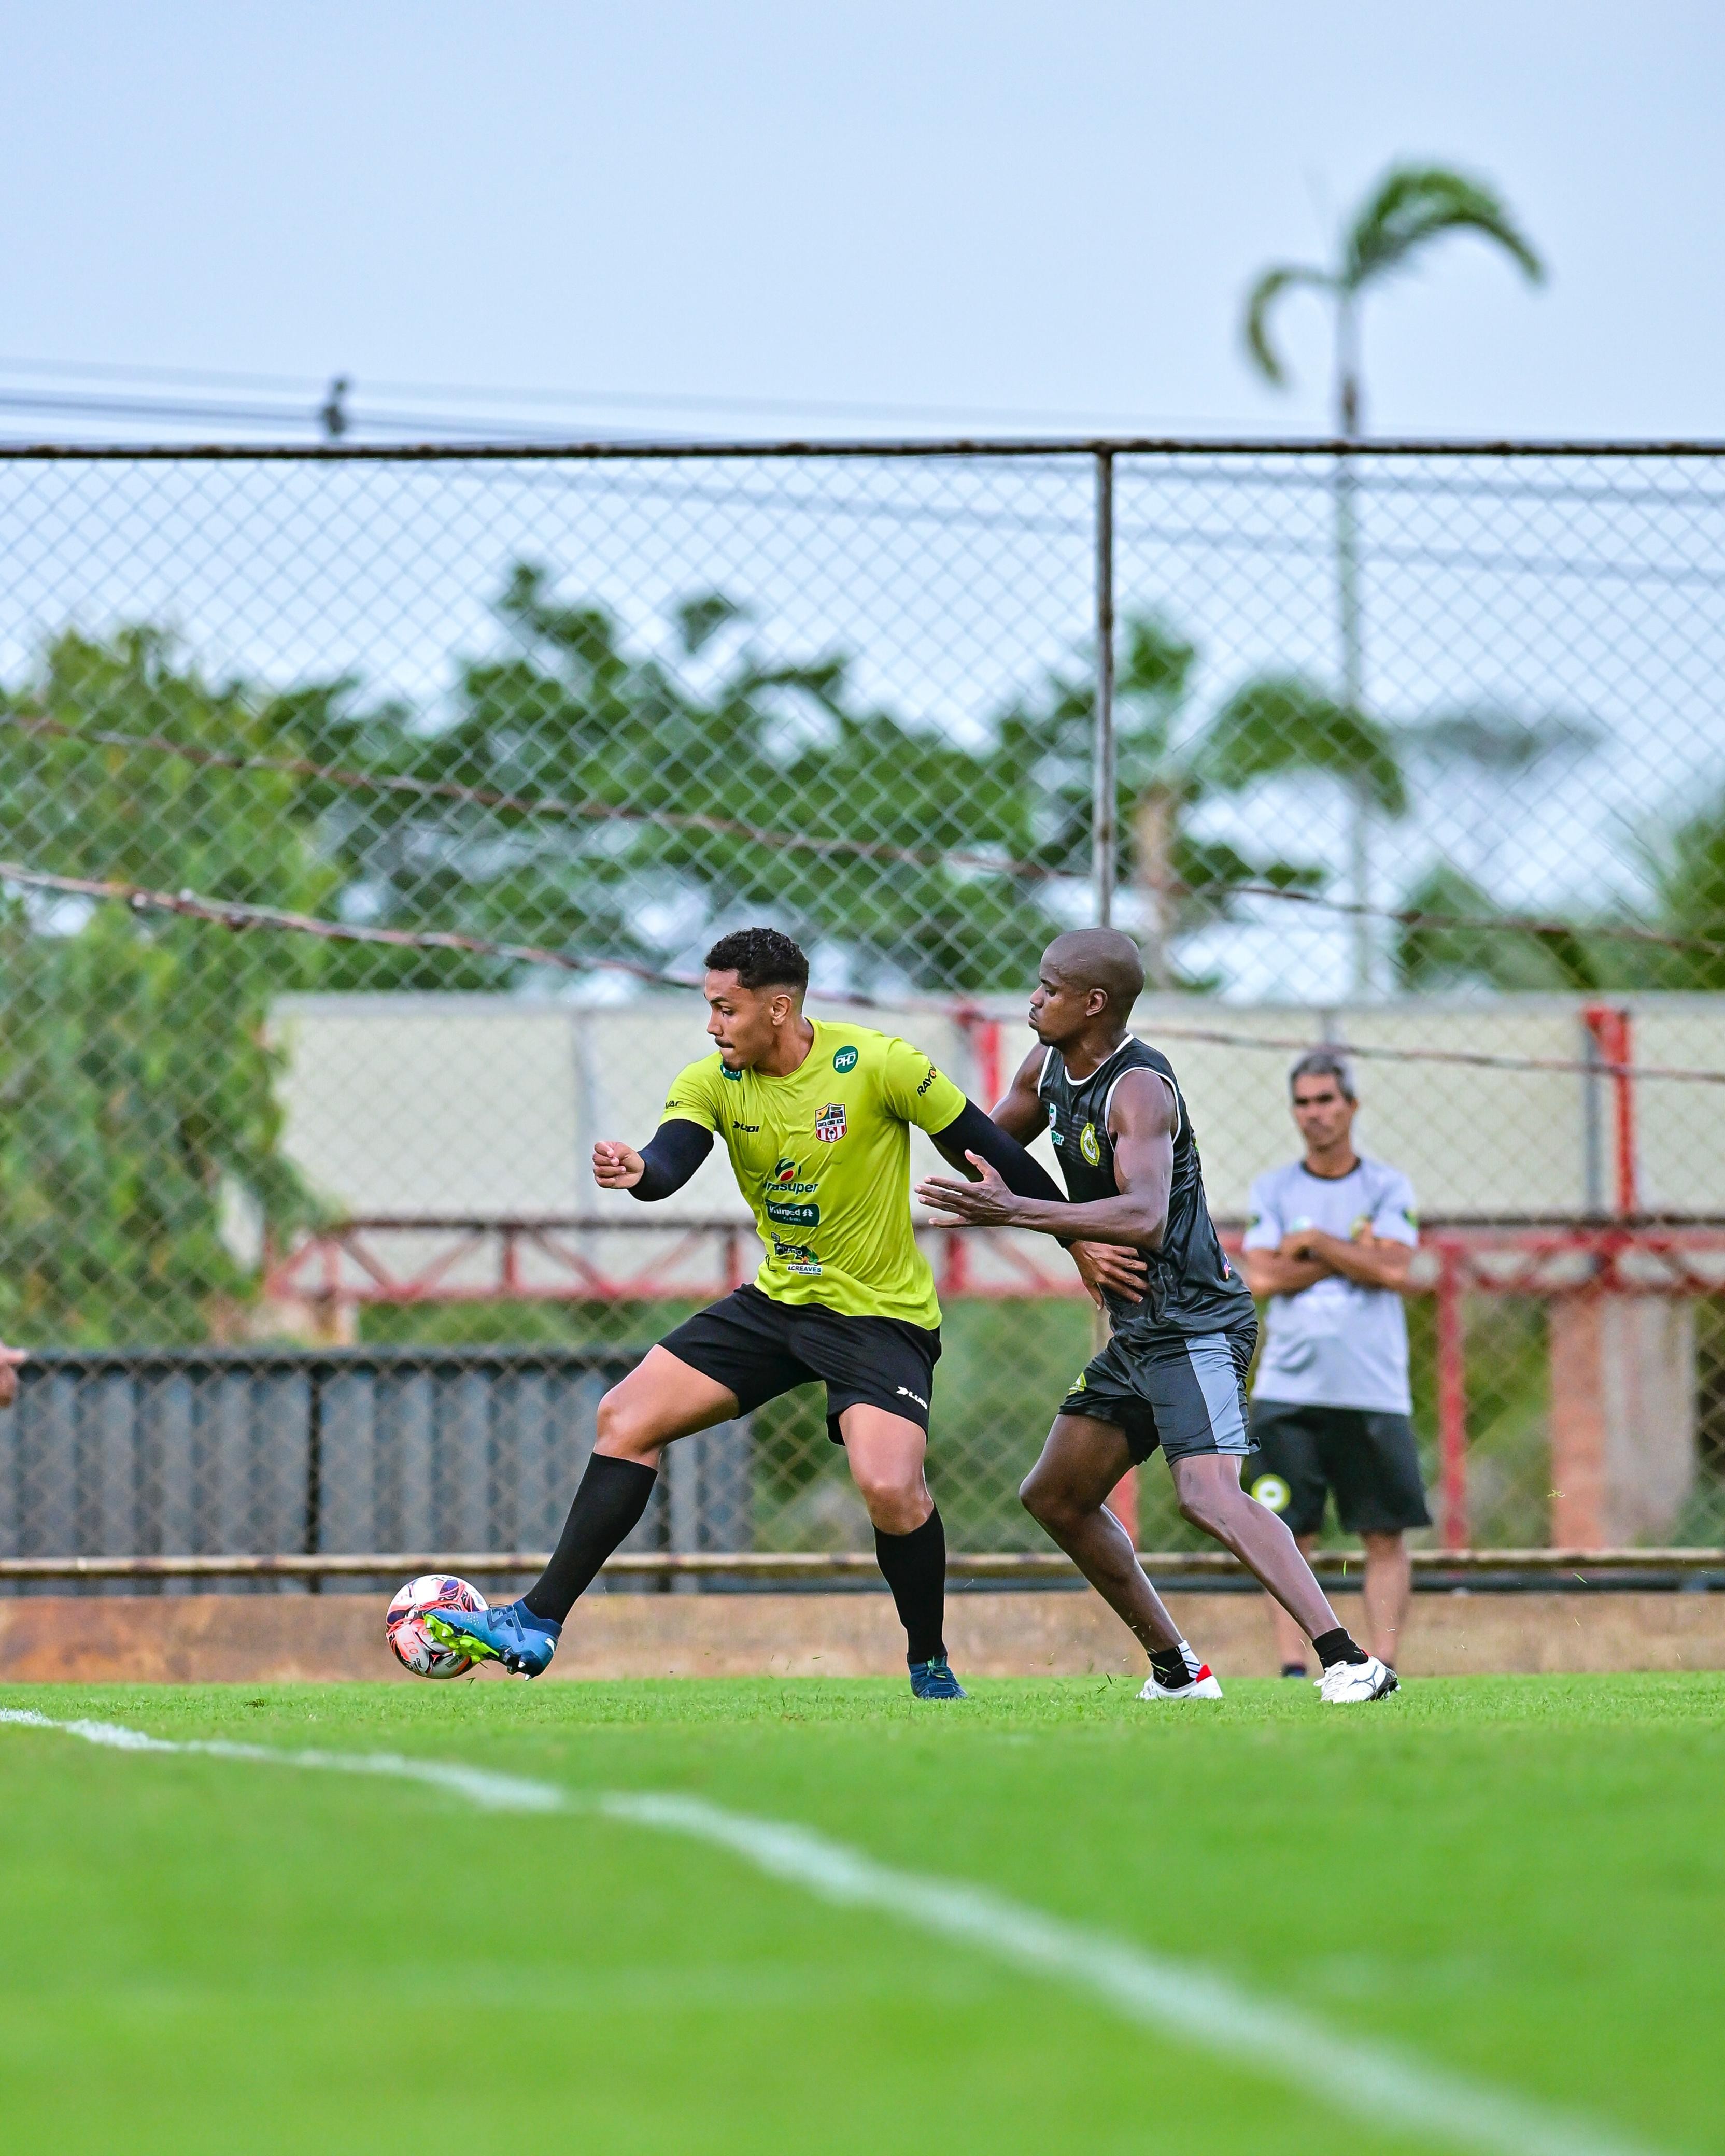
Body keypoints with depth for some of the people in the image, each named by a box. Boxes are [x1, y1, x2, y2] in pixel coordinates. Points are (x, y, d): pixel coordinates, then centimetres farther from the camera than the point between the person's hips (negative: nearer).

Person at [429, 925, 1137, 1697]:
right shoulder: (714, 1082, -5)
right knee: (626, 1417, -2)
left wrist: (1079, 1240, -3)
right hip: (778, 1300, 6)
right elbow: (672, 1160, -23)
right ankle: (537, 1624, 3)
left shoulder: (876, 1065, -18)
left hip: (882, 1314, -6)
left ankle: (930, 1664, -1)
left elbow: (990, 1151, -9)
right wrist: (635, 1171, -49)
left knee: (890, 1488, -27)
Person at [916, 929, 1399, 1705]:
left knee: (1207, 1494, -27)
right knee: (1056, 1497, 17)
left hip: (1195, 1323, -10)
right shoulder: (1049, 1067, 8)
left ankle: (1348, 1660, -33)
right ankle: (1176, 1672, 24)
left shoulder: (1139, 1088, -20)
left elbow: (1145, 1218, -35)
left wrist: (1016, 1212, -39)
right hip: (1138, 1329, 10)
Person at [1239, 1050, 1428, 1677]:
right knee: (1287, 1533, -4)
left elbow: (1393, 1271, -8)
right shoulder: (1273, 1190, 10)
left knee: (1385, 1533, -3)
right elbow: (1261, 1276, -4)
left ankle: (1382, 1665, -2)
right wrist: (1355, 1254, -6)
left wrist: (1315, 1242, -6)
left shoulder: (1388, 1187, 6)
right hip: (1288, 1390, 1)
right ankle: (1293, 1667, -4)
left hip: (1373, 1391, -1)